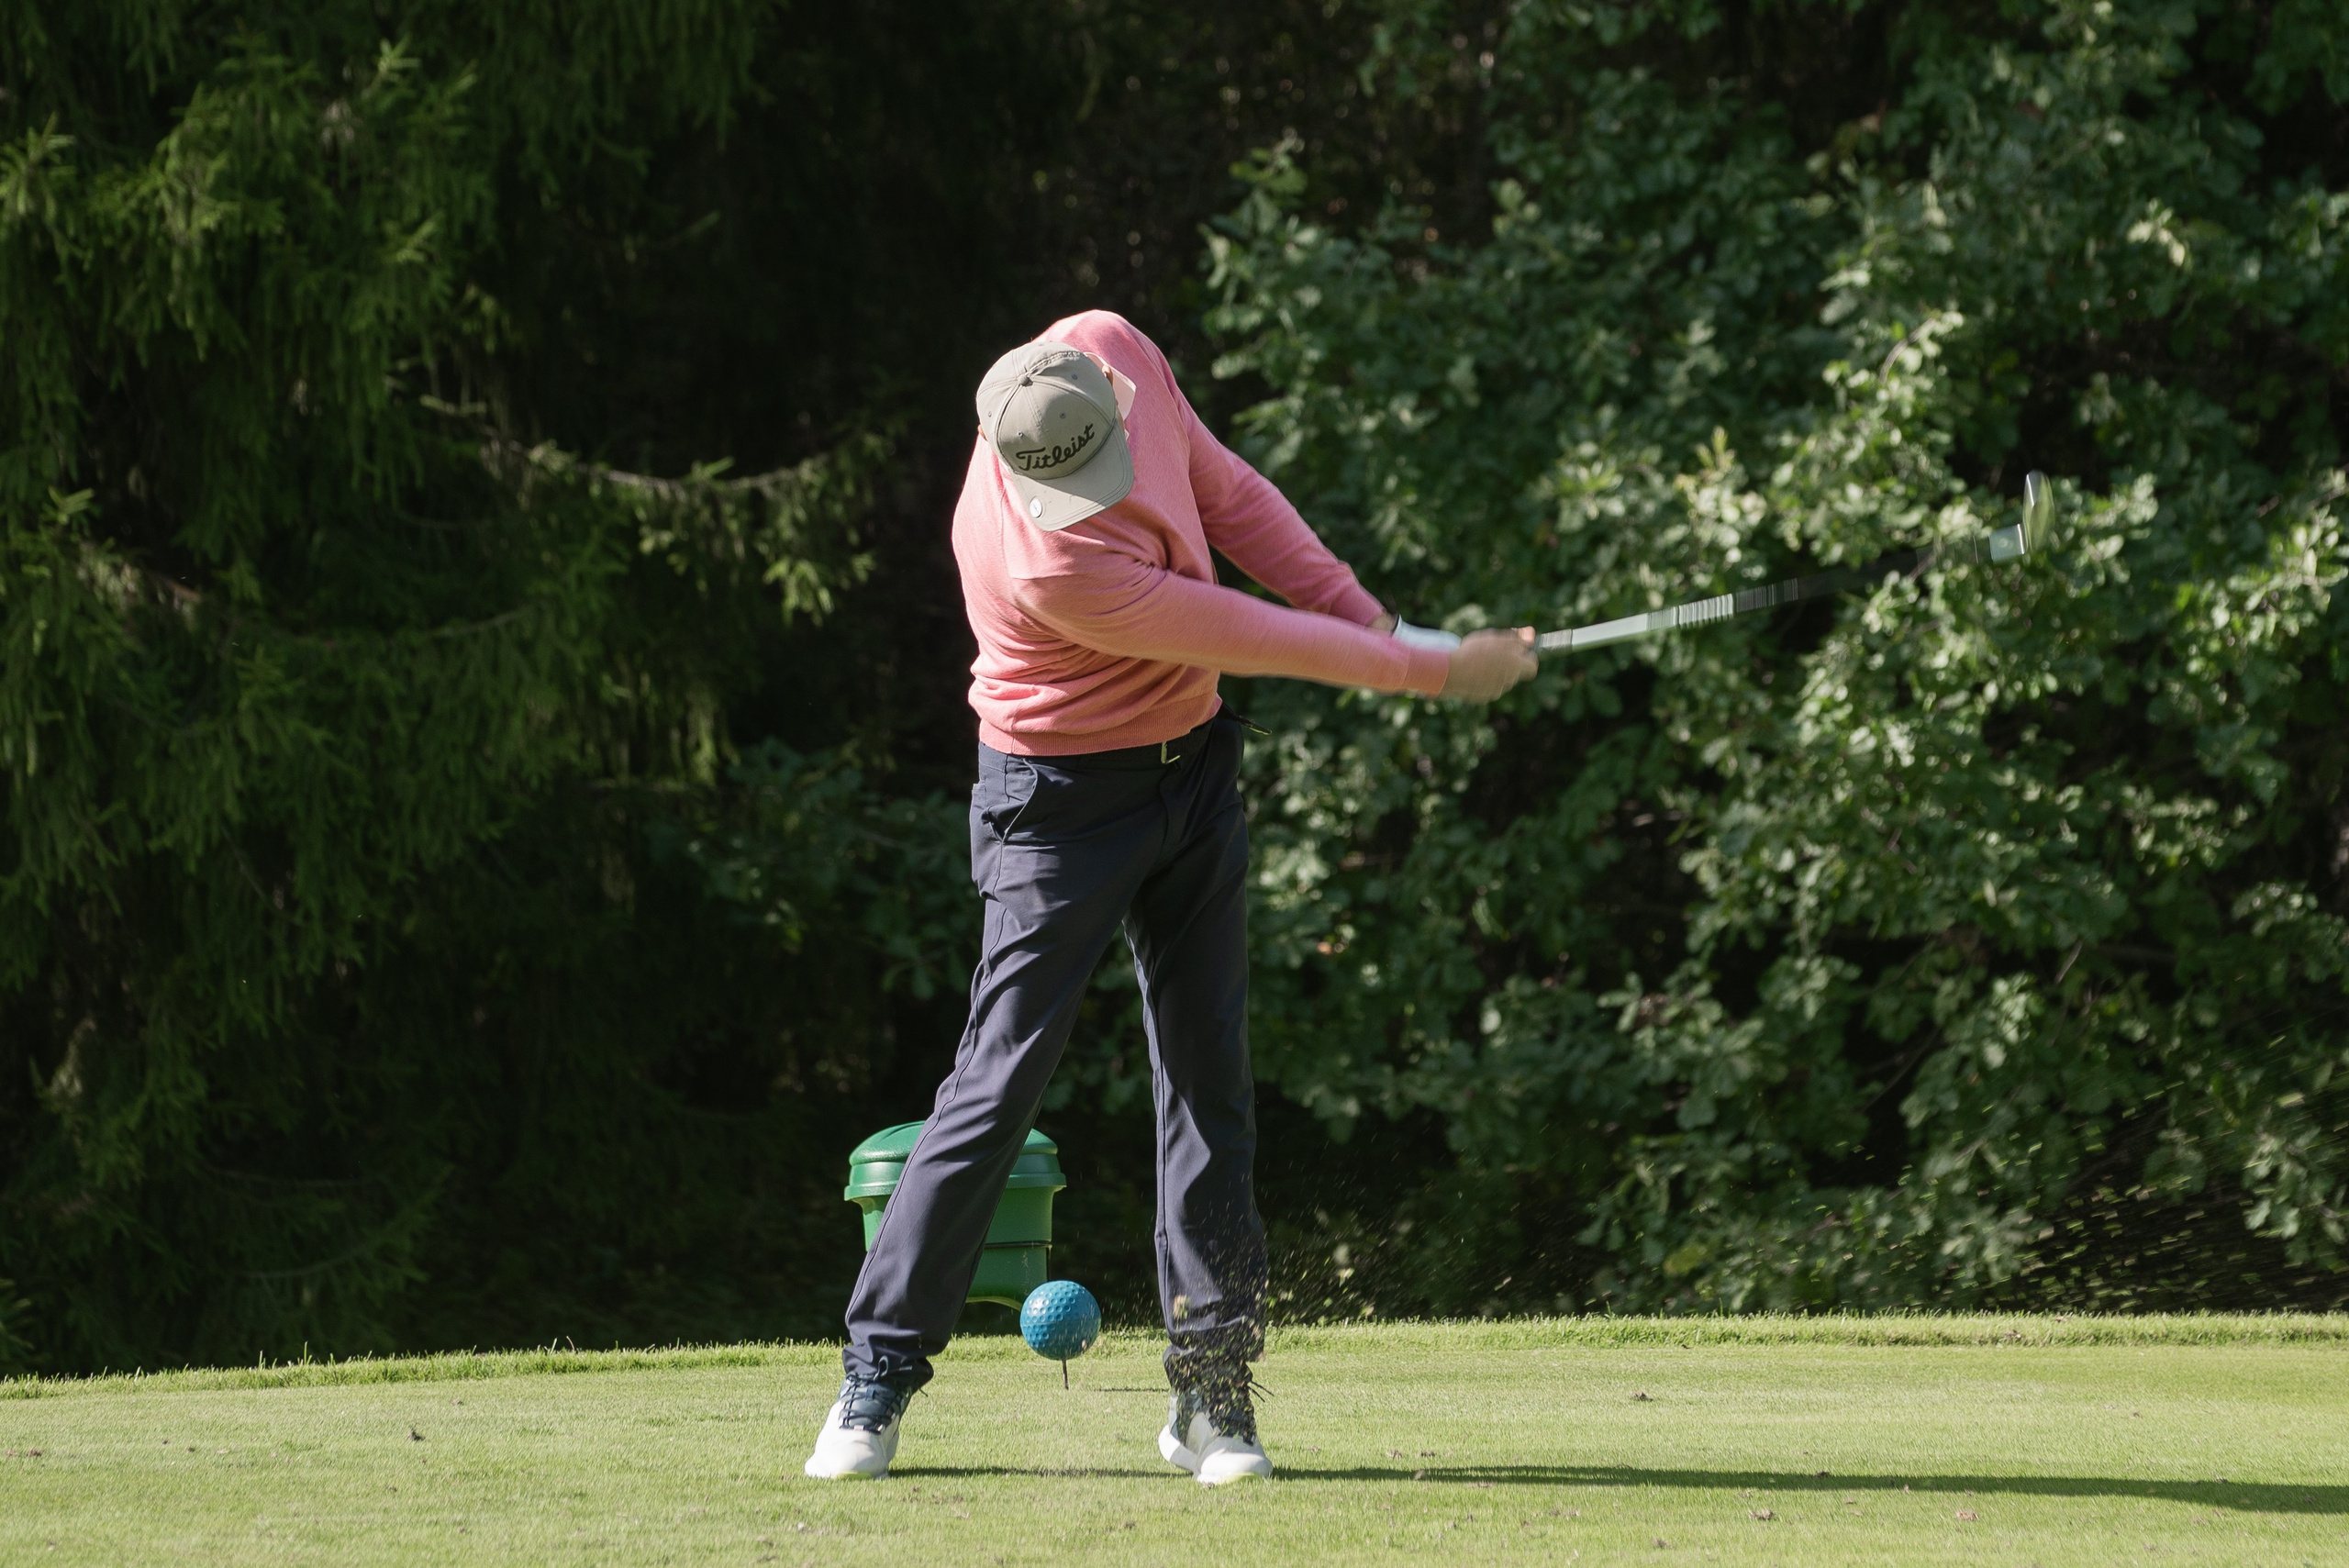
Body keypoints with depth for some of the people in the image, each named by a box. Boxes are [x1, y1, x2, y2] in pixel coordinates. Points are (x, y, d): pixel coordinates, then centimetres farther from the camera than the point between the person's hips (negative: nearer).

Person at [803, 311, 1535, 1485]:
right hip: (1063, 801, -7)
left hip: (1192, 767, 7)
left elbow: (1227, 491, 5)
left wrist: (1366, 615, 0)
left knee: (1209, 1081, 4)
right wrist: (1437, 670, -15)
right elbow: (1257, 643, -25)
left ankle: (1212, 1389, 7)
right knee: (999, 1087, -8)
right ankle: (877, 1377, 3)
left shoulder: (1110, 350, -15)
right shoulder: (1047, 567, -35)